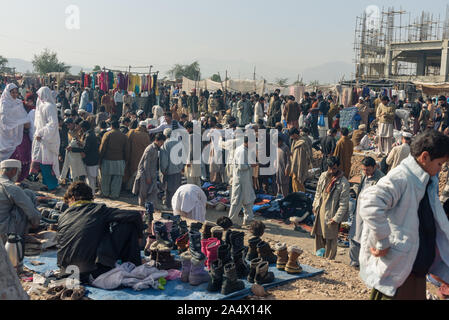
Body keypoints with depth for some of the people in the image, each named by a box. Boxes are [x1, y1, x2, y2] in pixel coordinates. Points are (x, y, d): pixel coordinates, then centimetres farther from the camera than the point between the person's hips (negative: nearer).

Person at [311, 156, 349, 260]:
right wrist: (315, 206, 15)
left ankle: (329, 260, 20)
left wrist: (337, 218, -16)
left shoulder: (343, 183, -16)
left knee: (330, 239, 5)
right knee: (319, 236, 18)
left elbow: (344, 204, -14)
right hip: (320, 211, 6)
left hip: (331, 215, -6)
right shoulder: (323, 176, 2)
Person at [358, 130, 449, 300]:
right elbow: (370, 205, -37)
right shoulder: (400, 178, -21)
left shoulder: (429, 182, 11)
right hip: (396, 269, -9)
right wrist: (382, 243, -30)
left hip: (418, 269, 10)